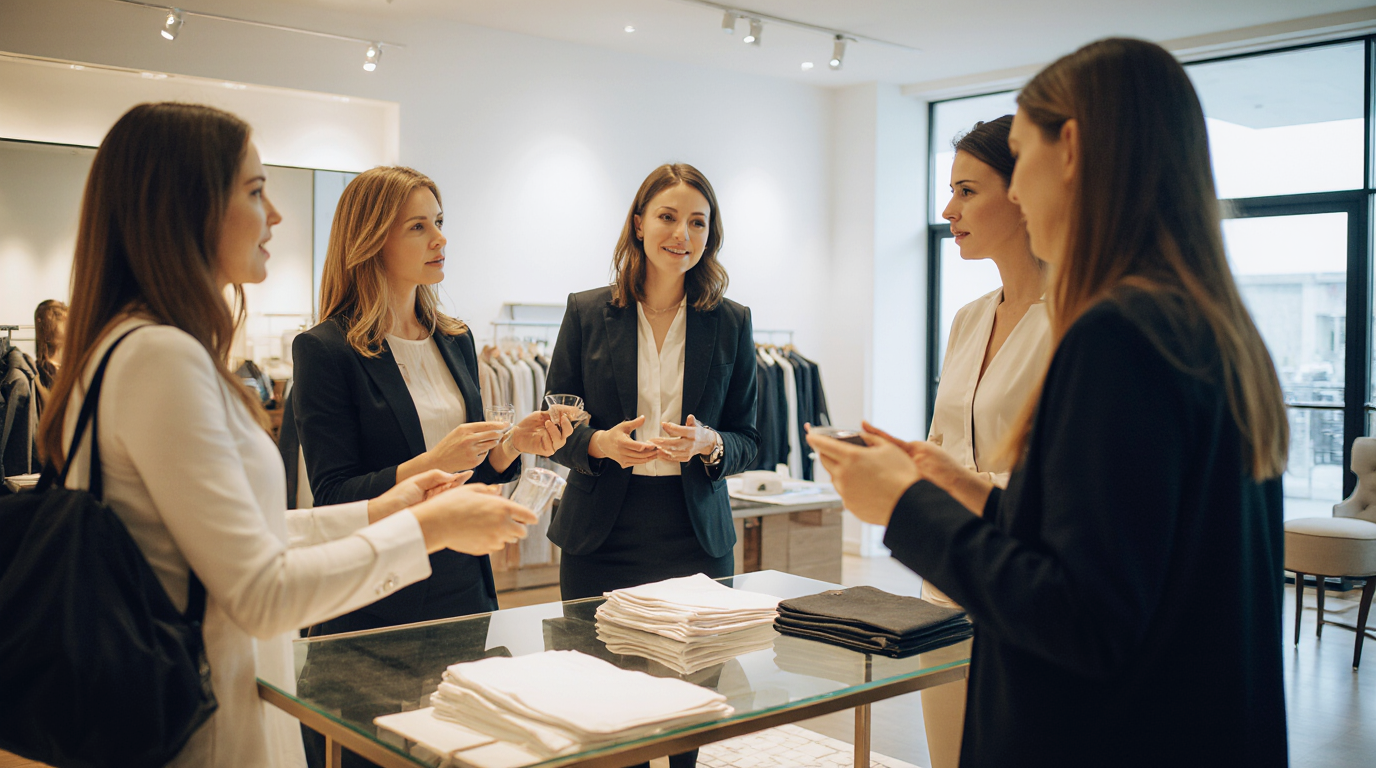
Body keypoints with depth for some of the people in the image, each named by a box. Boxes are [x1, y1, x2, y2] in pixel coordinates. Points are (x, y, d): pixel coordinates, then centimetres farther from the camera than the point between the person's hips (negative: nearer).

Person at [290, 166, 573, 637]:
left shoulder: (456, 341, 9)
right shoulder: (324, 350, -11)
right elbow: (333, 497, -15)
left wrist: (512, 444, -6)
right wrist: (431, 464, -26)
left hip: (464, 579, 6)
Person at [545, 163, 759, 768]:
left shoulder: (731, 323, 5)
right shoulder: (587, 313, 3)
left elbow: (748, 440, 8)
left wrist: (708, 444, -14)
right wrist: (601, 444, -15)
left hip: (696, 540, 1)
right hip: (602, 538, 0)